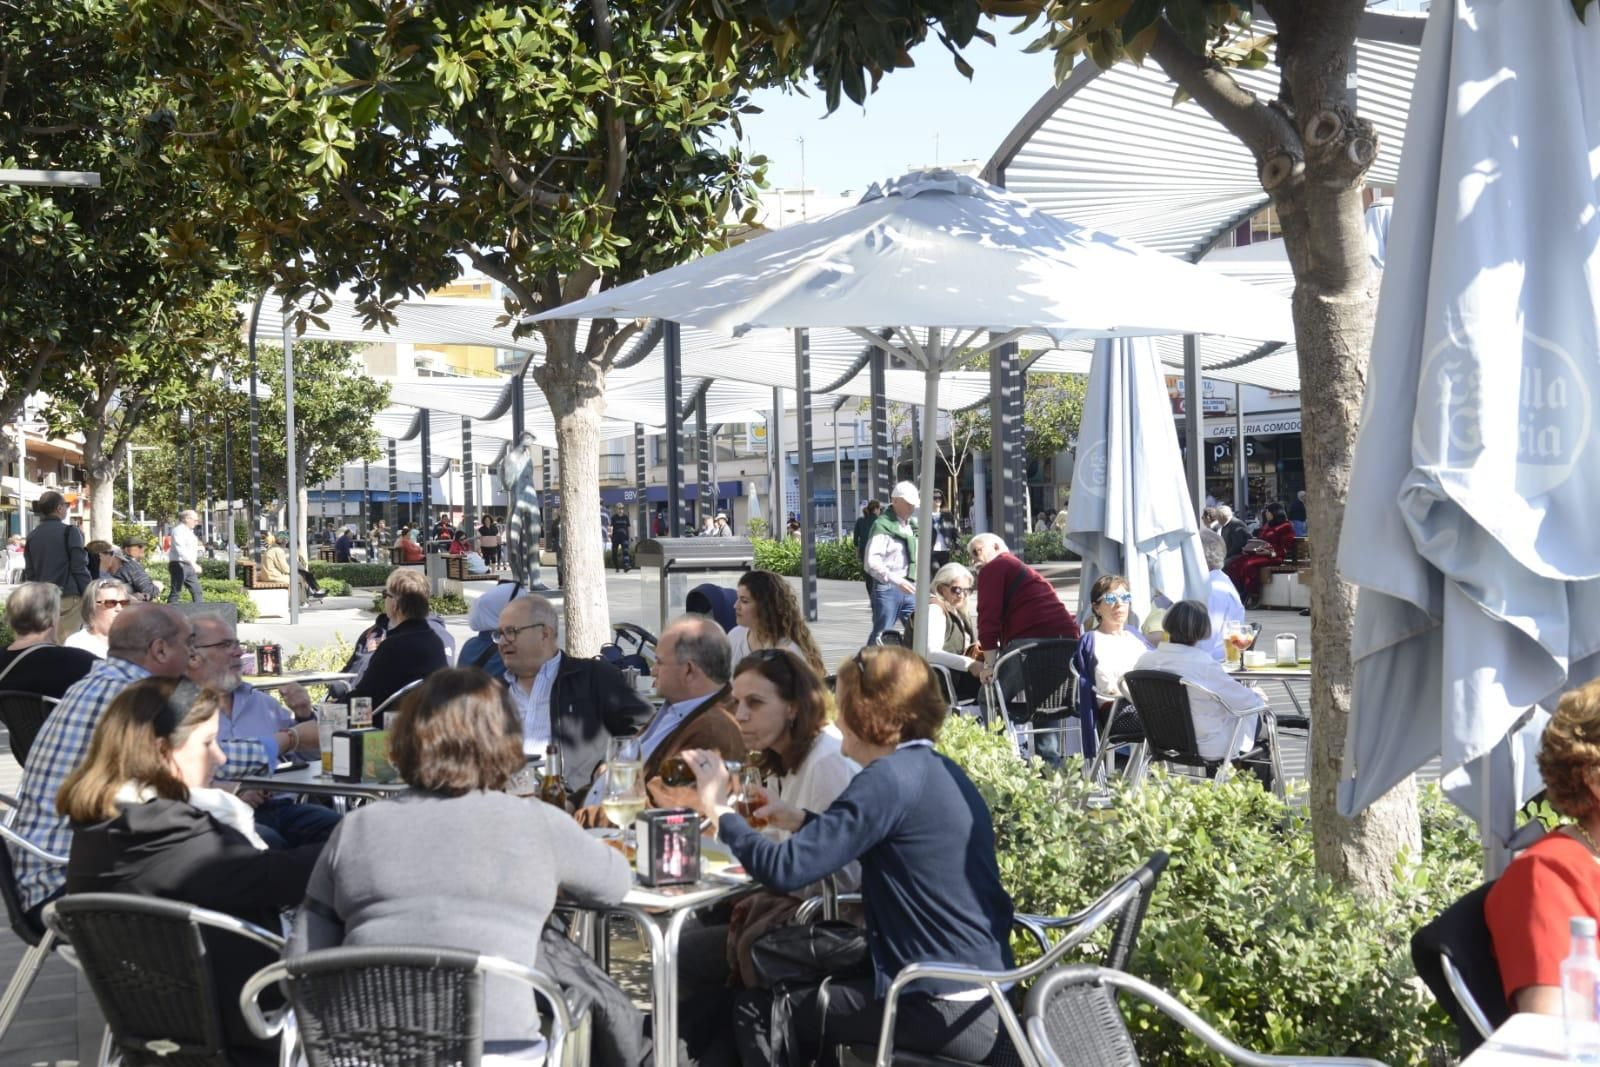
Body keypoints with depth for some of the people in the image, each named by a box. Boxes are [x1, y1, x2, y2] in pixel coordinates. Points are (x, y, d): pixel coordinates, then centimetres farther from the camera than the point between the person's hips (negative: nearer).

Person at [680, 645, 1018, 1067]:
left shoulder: (890, 779, -16)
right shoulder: (939, 770, 11)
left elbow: (785, 870, -20)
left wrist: (719, 809, -6)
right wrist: (804, 822, 19)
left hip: (948, 1014, -9)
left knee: (757, 1010, 5)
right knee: (796, 986, 28)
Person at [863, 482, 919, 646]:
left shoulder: (913, 525, 15)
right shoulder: (883, 526, -9)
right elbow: (872, 562, -18)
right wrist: (897, 581, -25)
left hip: (910, 589, 7)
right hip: (887, 588, -6)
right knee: (881, 636, -2)